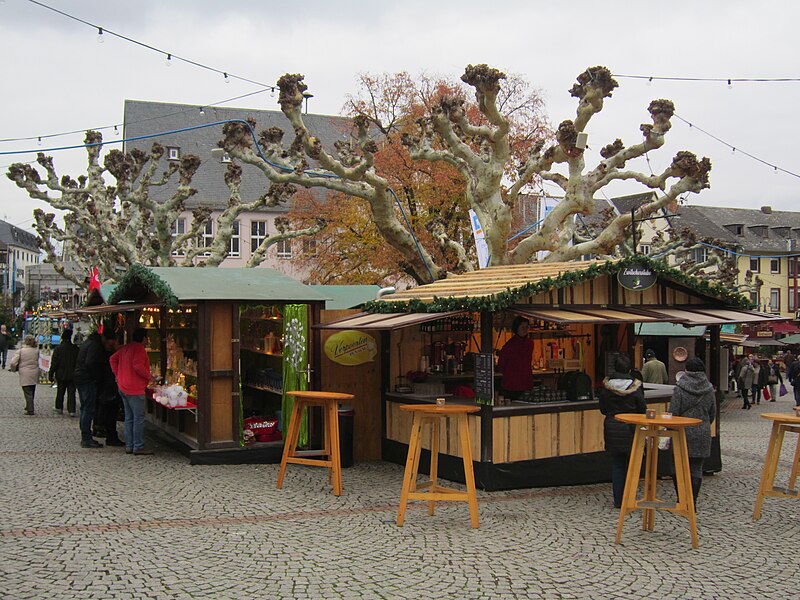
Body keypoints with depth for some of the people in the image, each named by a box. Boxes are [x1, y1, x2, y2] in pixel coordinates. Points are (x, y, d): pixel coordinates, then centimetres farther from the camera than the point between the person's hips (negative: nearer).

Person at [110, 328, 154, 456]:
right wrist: (149, 377, -12)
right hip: (135, 389, -9)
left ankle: (129, 446, 17)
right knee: (139, 418, -5)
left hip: (123, 388, 9)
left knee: (129, 418, 14)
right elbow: (138, 366, -24)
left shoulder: (125, 348, 13)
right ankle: (138, 447, -4)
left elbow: (113, 358, 21)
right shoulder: (139, 349, -14)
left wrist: (118, 375, 20)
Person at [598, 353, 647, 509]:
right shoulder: (636, 386, -13)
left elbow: (602, 409, 4)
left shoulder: (606, 385, -5)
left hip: (611, 428, 2)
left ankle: (618, 501, 13)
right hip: (631, 429, -2)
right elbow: (643, 410, -5)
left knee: (617, 465, 11)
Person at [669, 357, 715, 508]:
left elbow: (673, 412, -10)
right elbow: (713, 413, 10)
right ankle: (692, 502, 9)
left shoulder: (680, 388, -10)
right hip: (703, 434, 3)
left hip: (683, 433, -3)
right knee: (696, 468, 7)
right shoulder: (709, 389, 2)